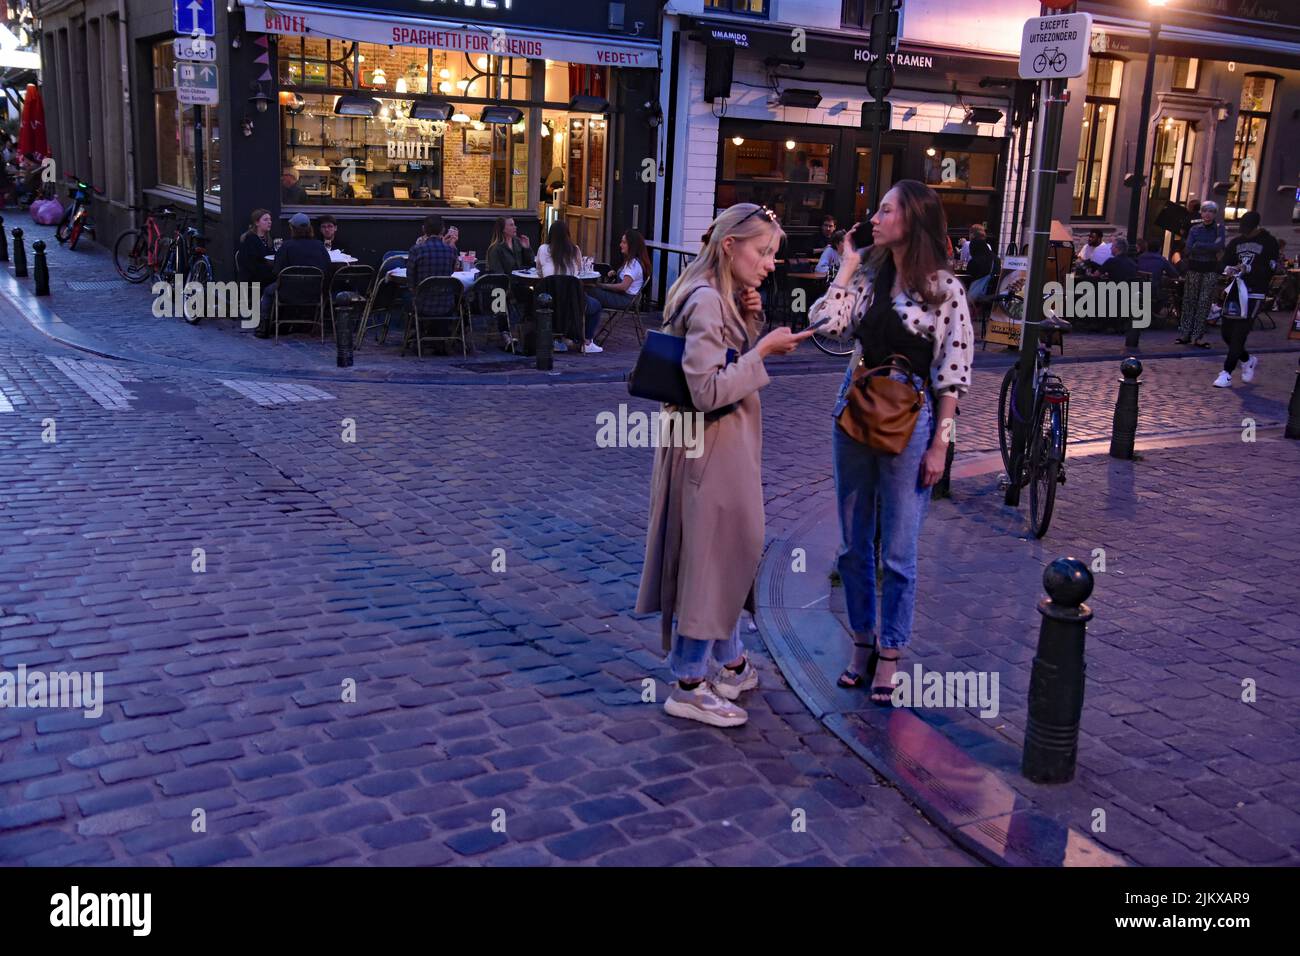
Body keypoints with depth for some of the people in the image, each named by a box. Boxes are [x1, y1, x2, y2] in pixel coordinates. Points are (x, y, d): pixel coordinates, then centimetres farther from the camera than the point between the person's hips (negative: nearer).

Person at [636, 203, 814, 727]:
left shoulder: (726, 298, 11)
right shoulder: (706, 300, -20)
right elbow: (708, 391, -26)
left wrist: (752, 321, 1)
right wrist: (763, 349, -21)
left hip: (730, 443, 10)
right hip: (710, 447, -10)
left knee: (732, 550, 19)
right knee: (709, 555, -1)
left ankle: (729, 662, 35)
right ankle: (689, 685, 11)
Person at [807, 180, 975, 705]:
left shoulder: (946, 289, -7)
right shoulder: (867, 276, 5)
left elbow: (952, 375, -7)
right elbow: (824, 324, -9)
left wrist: (939, 444, -10)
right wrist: (846, 267, -3)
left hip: (909, 423, -5)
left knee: (897, 552, 3)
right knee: (853, 545, 13)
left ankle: (889, 656, 18)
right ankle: (863, 642, 28)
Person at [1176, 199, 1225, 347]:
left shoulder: (1219, 228, 3)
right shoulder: (1195, 228, 5)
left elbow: (1220, 246, -14)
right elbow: (1188, 249, -8)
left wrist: (1198, 245, -12)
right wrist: (1210, 248, -13)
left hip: (1211, 269, -1)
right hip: (1194, 268, 1)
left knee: (1204, 303, -2)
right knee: (1189, 301, 2)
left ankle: (1198, 336, 1)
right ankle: (1185, 334, 7)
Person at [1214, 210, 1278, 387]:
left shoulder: (1268, 242, -4)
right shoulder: (1237, 241, 11)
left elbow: (1269, 270, -10)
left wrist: (1247, 269, -18)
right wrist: (1229, 271, -6)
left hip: (1254, 293, -6)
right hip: (1234, 290, 6)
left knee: (1239, 334, -10)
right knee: (1226, 332, 7)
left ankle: (1227, 374, -9)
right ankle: (1248, 360, 32)